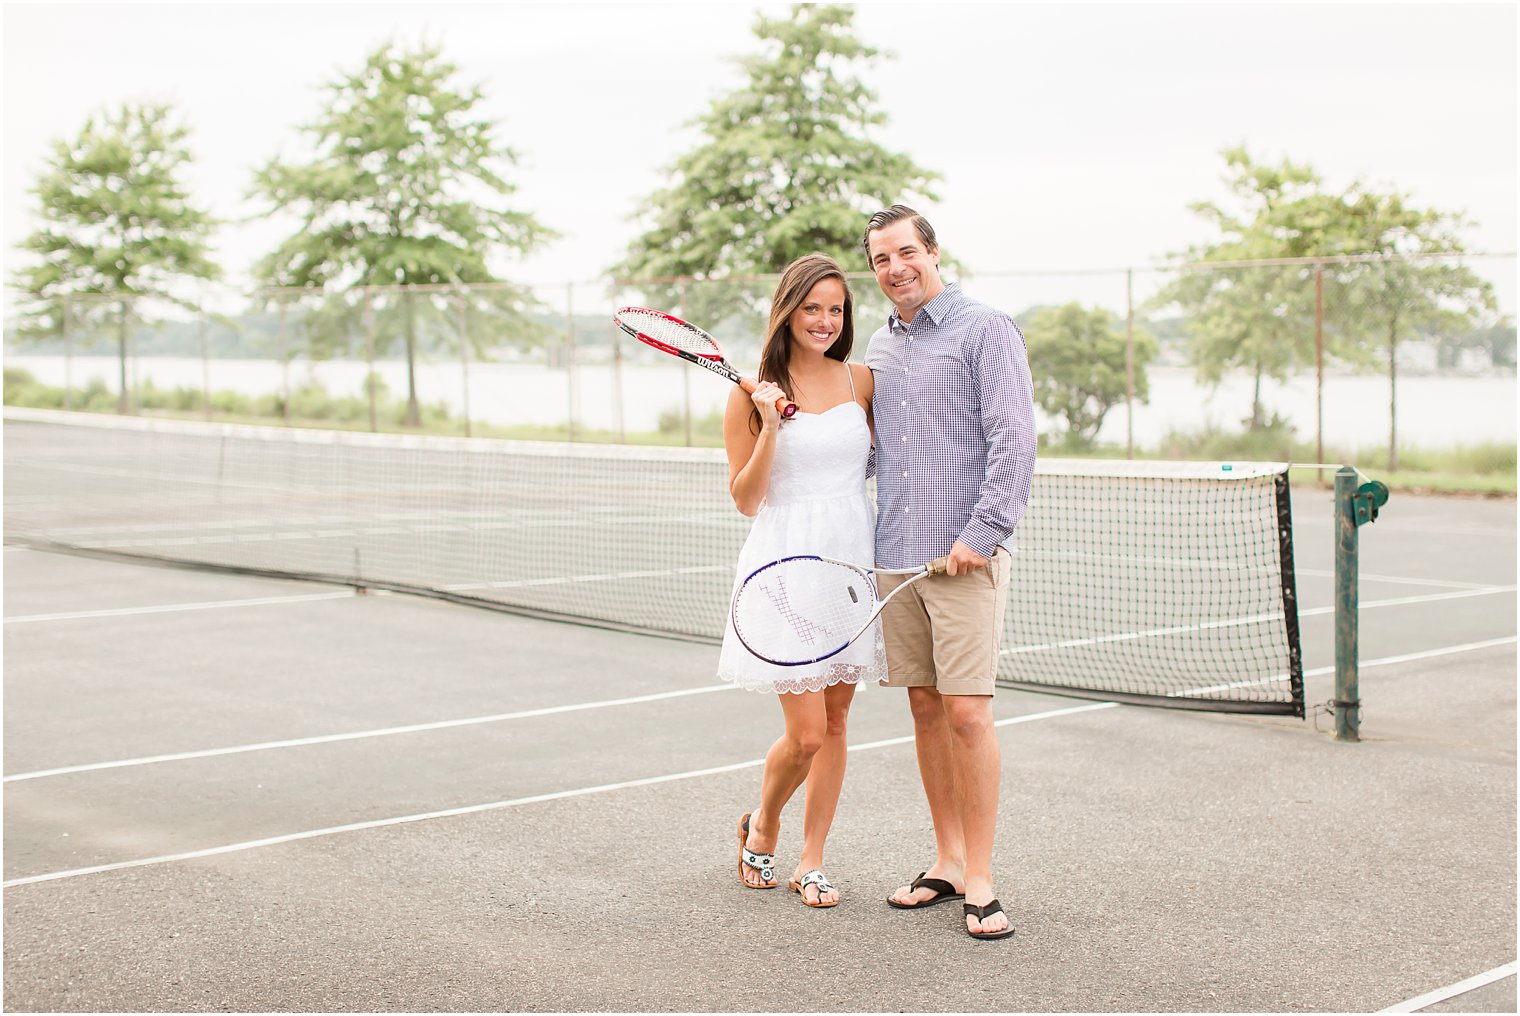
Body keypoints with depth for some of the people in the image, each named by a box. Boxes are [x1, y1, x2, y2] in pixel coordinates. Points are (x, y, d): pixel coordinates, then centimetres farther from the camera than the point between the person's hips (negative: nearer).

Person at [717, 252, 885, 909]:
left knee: (835, 720, 7)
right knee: (806, 734, -7)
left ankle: (811, 862, 20)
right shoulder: (753, 393, -3)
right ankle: (762, 825, 23)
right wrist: (770, 425, -15)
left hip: (854, 560, 4)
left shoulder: (861, 381, 7)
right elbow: (746, 500, -3)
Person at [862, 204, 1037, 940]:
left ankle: (979, 881, -1)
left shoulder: (986, 329, -4)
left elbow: (1014, 441, -11)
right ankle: (947, 863, 19)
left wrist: (981, 533, -17)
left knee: (967, 713, -8)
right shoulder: (878, 348, 16)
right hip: (896, 552, 6)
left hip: (966, 556, -6)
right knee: (924, 707, 9)